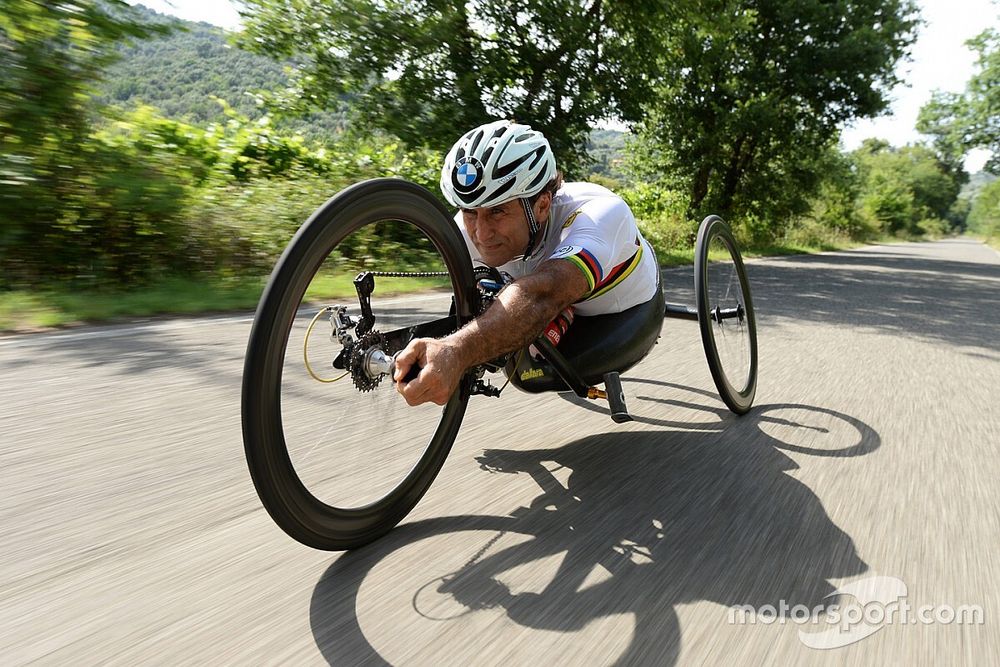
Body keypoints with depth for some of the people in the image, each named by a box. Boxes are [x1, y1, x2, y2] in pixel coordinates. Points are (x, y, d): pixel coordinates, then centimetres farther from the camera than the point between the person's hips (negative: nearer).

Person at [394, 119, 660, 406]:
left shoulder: (602, 213, -46)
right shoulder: (467, 228, -28)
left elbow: (543, 293, -65)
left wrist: (457, 351, -79)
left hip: (626, 315, -3)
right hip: (568, 314, 3)